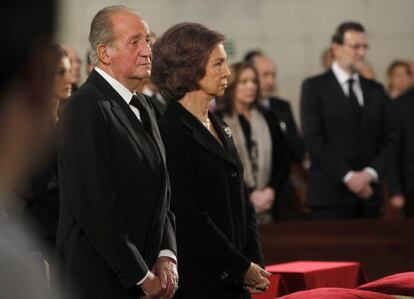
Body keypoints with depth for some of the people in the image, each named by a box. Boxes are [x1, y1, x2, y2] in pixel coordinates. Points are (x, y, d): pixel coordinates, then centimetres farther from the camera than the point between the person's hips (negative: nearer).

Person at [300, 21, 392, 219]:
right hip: (331, 194, -4)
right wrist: (347, 176, -13)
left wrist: (371, 172, -6)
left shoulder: (375, 90, 16)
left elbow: (385, 141, 12)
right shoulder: (314, 87, 1)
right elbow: (314, 140, -8)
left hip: (369, 194, 4)